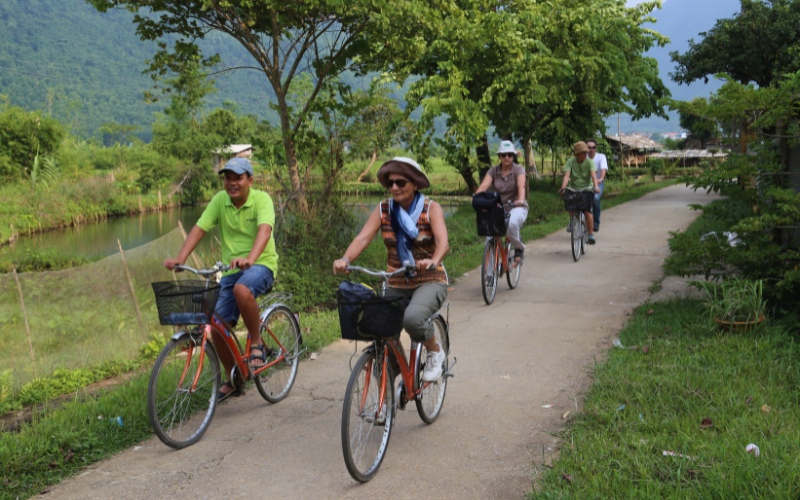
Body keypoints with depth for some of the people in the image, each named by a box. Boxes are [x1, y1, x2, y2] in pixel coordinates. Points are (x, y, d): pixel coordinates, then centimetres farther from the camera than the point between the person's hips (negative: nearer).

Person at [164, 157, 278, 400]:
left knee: (242, 289, -38)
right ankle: (233, 380, 18)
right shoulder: (220, 200, 1)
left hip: (261, 264, -5)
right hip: (230, 268, 5)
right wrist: (179, 258, -20)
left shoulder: (261, 199, -12)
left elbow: (264, 230, -29)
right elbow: (199, 229, -5)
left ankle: (257, 344, -13)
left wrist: (250, 258, -48)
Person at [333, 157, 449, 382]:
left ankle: (435, 351, -1)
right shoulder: (383, 209, 1)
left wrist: (433, 261, -46)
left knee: (412, 317, -33)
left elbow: (443, 242, -23)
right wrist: (345, 259, -33)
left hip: (430, 282, -4)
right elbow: (363, 238, -13)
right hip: (396, 285, 4)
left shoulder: (431, 208, -7)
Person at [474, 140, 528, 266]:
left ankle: (519, 248, -7)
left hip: (516, 207, -3)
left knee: (511, 223, -36)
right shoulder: (493, 170, 3)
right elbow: (484, 185, -14)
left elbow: (521, 185, -24)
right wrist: (476, 197, -35)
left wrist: (521, 200, -45)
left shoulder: (519, 169, -4)